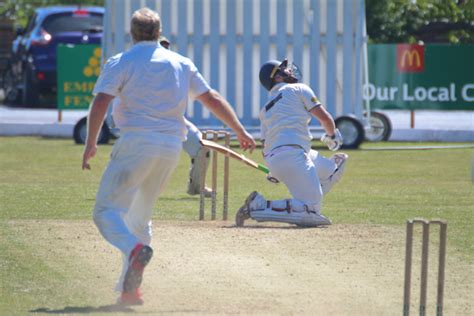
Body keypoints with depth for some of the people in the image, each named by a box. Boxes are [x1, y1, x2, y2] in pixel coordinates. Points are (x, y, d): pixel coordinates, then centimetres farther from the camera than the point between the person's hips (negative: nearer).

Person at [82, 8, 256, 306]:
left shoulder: (120, 63, 1)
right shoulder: (181, 64, 14)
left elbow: (101, 103, -10)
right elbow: (212, 98, 14)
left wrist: (90, 144, -3)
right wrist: (241, 131, 21)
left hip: (137, 144, -5)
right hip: (172, 147, 5)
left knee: (107, 210, -5)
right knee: (140, 215, 17)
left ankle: (135, 248, -36)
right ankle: (130, 289, 11)